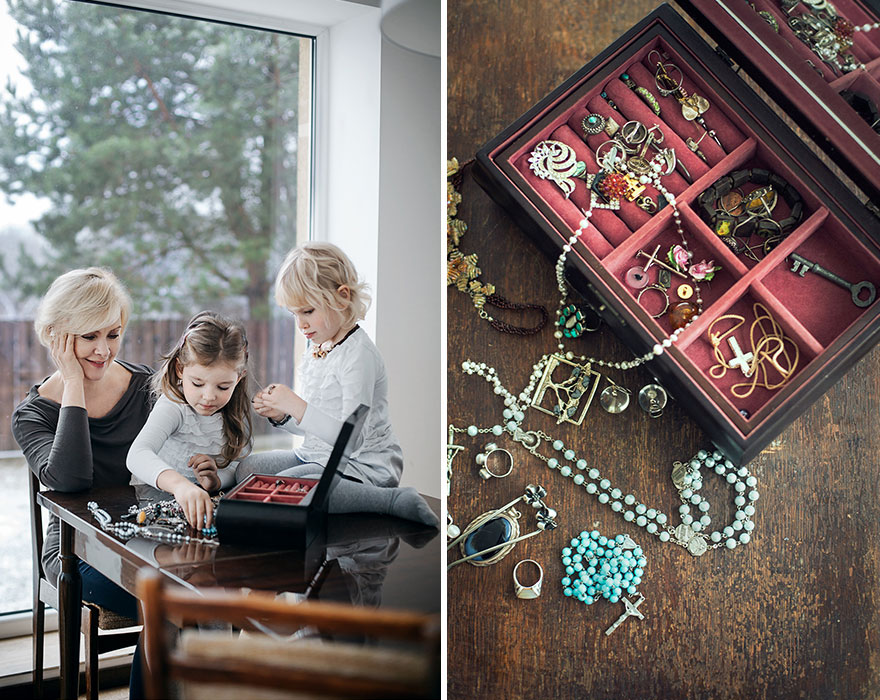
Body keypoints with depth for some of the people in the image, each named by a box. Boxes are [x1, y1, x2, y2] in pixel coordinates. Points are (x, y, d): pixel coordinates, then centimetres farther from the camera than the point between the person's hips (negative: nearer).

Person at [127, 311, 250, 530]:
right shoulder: (173, 407, -22)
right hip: (156, 497, -3)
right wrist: (180, 484, -57)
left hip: (204, 501, 4)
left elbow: (241, 461, 3)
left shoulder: (236, 410, -4)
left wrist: (218, 480, -21)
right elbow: (137, 454, -39)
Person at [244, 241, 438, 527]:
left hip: (362, 468, -10)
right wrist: (281, 415, -1)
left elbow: (353, 439, -25)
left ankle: (395, 500, -20)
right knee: (246, 469, 7)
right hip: (316, 456, 10)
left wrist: (297, 406, -26)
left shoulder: (358, 354, -18)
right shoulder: (316, 347, 11)